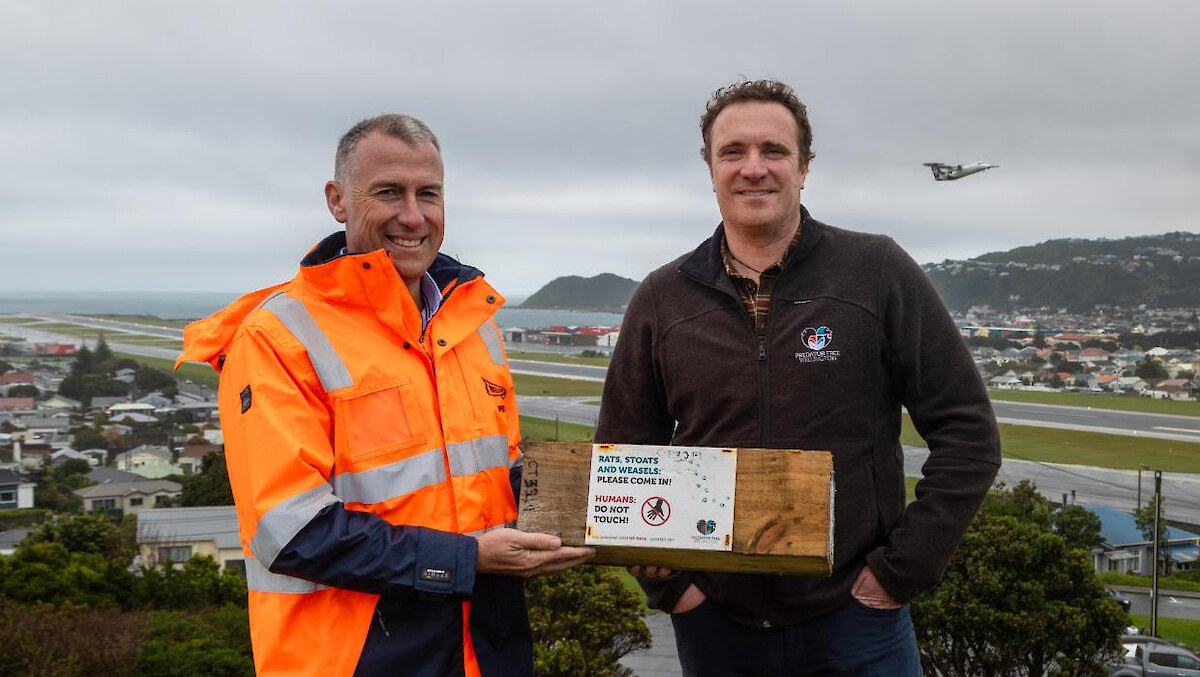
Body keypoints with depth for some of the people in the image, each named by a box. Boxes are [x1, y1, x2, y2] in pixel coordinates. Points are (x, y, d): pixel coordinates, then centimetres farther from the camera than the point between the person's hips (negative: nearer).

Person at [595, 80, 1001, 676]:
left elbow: (967, 433, -3)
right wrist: (664, 582, 0)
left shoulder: (879, 273, -5)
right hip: (713, 622, 2)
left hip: (855, 620, -2)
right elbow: (620, 452, 8)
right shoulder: (662, 298, 1)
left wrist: (903, 569, -7)